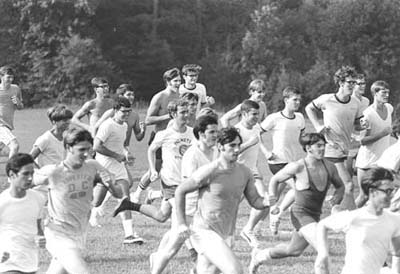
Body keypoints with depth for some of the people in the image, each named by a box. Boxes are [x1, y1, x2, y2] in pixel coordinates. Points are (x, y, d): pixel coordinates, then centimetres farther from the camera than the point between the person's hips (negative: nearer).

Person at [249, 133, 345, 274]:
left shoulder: (329, 167, -3)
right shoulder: (297, 168, -16)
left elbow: (340, 186, 14)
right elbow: (275, 179, 0)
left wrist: (338, 195, -8)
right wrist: (272, 196, -17)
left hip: (315, 216, 7)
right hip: (300, 214, -7)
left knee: (294, 250, 26)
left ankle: (259, 256, 48)